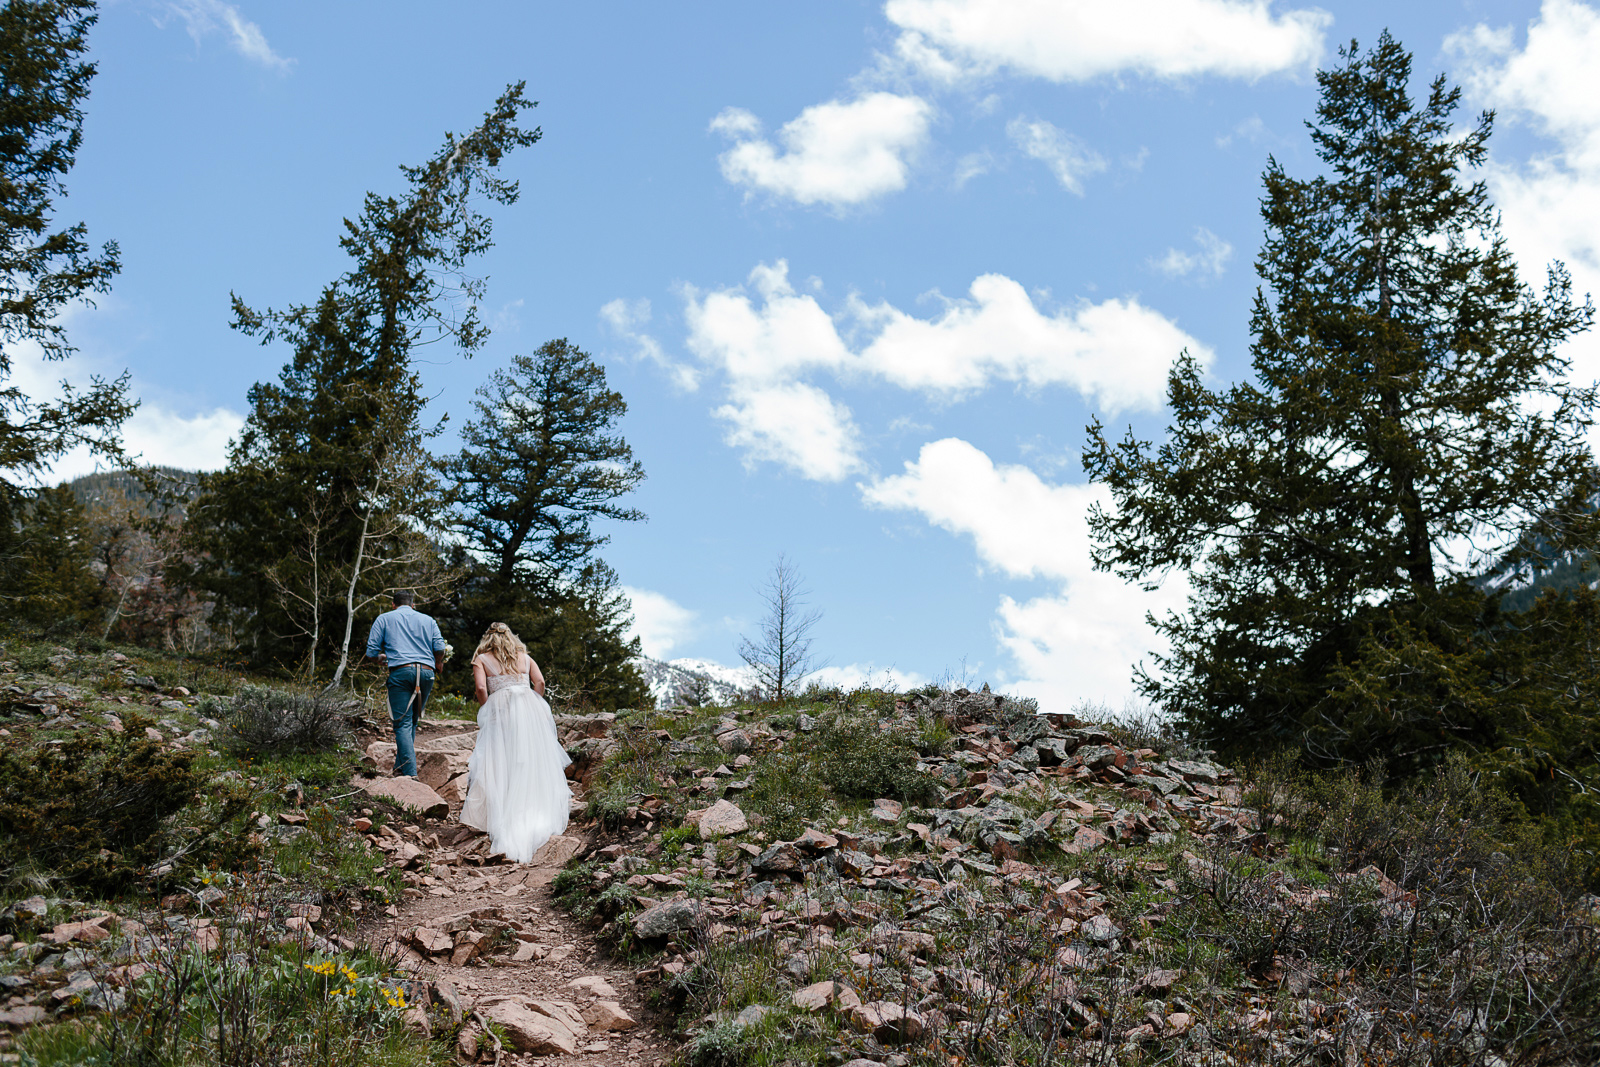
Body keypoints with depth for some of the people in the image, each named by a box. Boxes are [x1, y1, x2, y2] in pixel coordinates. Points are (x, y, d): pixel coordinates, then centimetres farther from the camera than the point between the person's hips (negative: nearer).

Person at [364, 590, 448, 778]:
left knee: (403, 724, -6)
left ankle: (410, 773, -17)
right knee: (412, 722, 15)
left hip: (400, 672, -3)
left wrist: (382, 657, 33)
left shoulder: (384, 619, 16)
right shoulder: (428, 620, 21)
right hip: (426, 672, 3)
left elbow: (371, 652, 10)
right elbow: (440, 648, 7)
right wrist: (438, 664, 27)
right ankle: (400, 766, 13)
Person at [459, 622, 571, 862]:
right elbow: (539, 682, 7)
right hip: (530, 707, 2)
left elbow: (480, 688, -2)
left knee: (499, 765, -3)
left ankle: (502, 821, -13)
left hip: (500, 707, -2)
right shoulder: (525, 657, 22)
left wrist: (487, 714, 9)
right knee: (535, 762, 6)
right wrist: (532, 709, 13)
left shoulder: (481, 659, 15)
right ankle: (543, 819, 2)